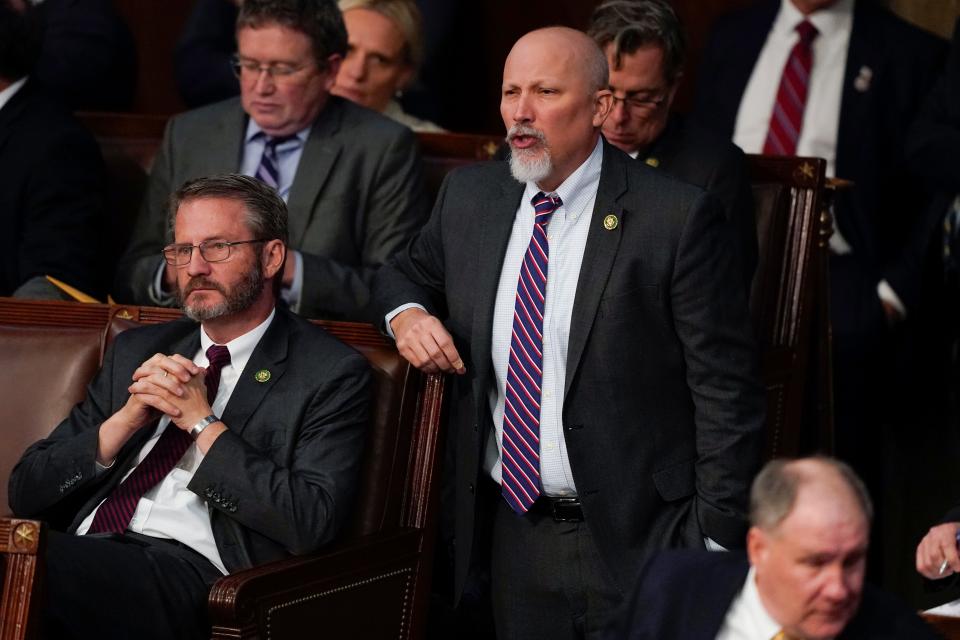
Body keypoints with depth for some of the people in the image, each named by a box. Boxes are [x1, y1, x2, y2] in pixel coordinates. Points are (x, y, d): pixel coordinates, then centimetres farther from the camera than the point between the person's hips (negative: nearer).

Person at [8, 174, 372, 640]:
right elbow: (26, 491, 18)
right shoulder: (136, 352, 23)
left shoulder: (331, 374, 7)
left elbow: (311, 524, -7)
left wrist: (202, 422, -5)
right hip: (84, 554, 5)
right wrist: (126, 419, 1)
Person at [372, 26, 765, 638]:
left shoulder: (678, 216, -12)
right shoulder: (470, 196, 5)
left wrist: (715, 542, -14)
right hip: (513, 536, 5)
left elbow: (727, 391, -11)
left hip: (635, 542, -5)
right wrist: (406, 313, 0)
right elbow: (409, 271, 25)